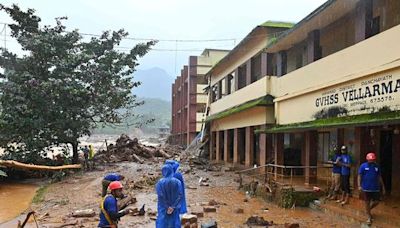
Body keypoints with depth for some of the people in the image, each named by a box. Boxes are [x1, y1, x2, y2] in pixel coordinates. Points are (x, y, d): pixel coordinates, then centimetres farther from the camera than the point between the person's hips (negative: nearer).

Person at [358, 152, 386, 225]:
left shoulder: (377, 166, 3)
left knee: (376, 202, 5)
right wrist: (359, 185, -17)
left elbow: (379, 177, 10)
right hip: (366, 188, -3)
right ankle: (369, 217, 20)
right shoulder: (363, 166, -6)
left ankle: (368, 210, 36)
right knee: (367, 203, 6)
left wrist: (383, 187, 11)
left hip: (375, 188, 3)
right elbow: (359, 176, -7)